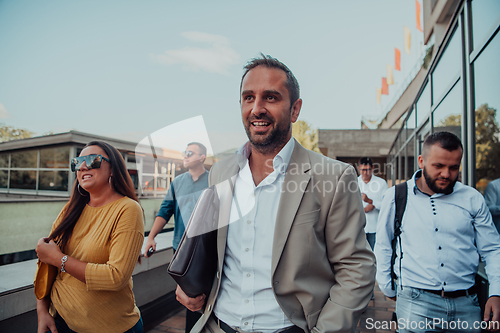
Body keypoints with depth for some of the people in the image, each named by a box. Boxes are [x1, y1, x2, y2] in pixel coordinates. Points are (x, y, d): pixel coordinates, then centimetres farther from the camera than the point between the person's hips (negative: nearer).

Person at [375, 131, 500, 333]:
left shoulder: (472, 199, 3)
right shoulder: (396, 196, -2)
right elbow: (382, 246, 6)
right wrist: (387, 288, 9)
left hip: (466, 303, 3)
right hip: (416, 302, -2)